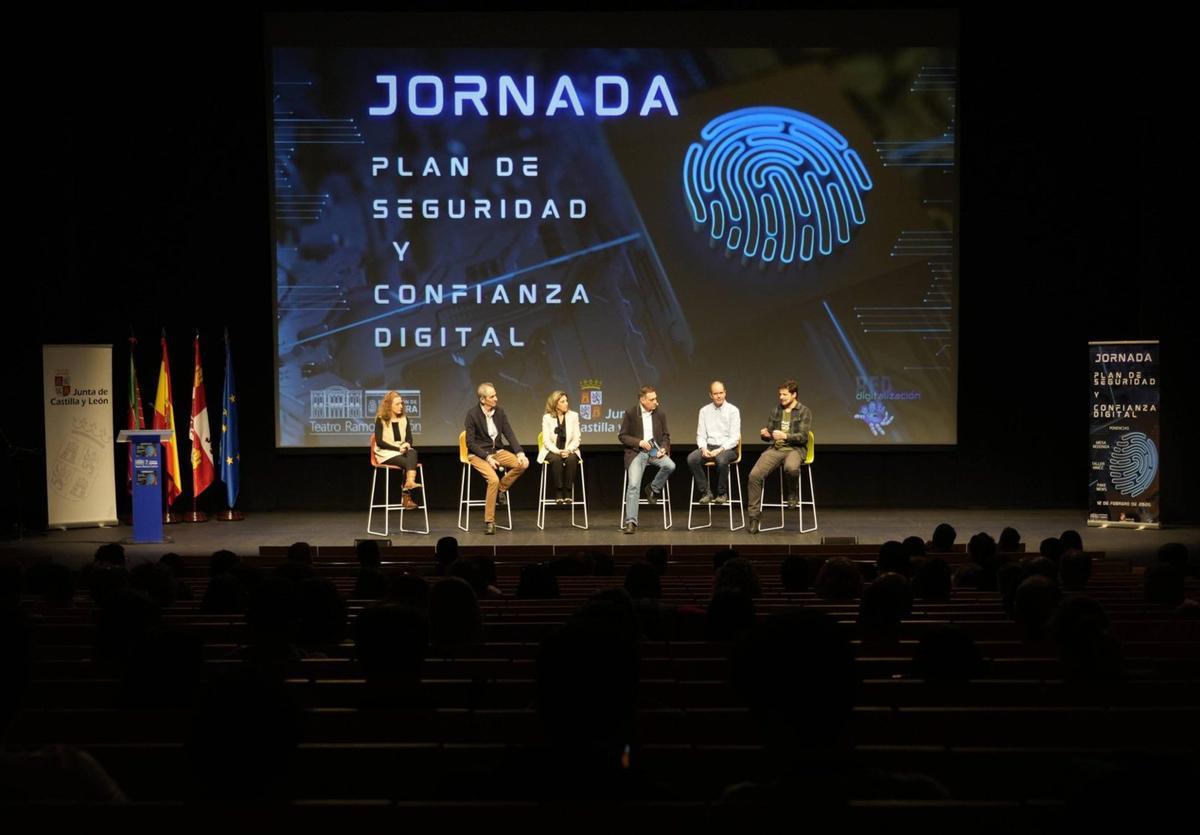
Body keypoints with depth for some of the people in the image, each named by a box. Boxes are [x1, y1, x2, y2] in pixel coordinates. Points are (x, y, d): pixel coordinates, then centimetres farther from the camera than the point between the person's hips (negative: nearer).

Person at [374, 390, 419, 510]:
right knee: (408, 462, -33)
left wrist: (406, 445, -14)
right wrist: (397, 448, -18)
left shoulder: (404, 419, 13)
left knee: (412, 452, -34)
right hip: (386, 453, -4)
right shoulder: (381, 420, -2)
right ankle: (407, 496, -36)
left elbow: (409, 439, 11)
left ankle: (410, 482, -53)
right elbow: (379, 442, -9)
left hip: (402, 451, 4)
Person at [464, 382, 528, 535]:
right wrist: (487, 458, -21)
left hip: (497, 450, 5)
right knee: (493, 479, -30)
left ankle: (501, 488, 4)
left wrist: (520, 453, -13)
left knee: (523, 464, -20)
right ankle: (489, 522, -18)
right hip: (478, 454, -5)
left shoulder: (499, 412, 3)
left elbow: (509, 434, 3)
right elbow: (470, 443, -11)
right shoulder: (473, 414, -12)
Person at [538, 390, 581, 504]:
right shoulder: (547, 417, -1)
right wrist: (558, 451, -23)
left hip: (569, 451, 1)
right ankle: (558, 494, -27)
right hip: (552, 451, -1)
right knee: (556, 460, -35)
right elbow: (546, 440, -6)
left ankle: (567, 493, -26)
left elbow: (576, 439, 0)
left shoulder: (573, 415, 3)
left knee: (571, 459, -33)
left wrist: (568, 450, -19)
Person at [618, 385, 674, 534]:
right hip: (636, 452, -3)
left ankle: (653, 489, 0)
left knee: (670, 466, -28)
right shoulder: (630, 414, -1)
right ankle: (631, 522, -20)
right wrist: (639, 442, -14)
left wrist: (663, 448, -7)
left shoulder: (660, 414, 8)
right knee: (633, 485, -21)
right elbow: (622, 436, 0)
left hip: (655, 450, 3)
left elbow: (666, 436, 14)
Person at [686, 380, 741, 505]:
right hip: (709, 446, 3)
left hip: (727, 448, -3)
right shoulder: (704, 411, 11)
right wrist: (703, 448, -12)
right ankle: (706, 492, -12)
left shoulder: (733, 410, 0)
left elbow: (734, 437, -7)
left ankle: (722, 493, -15)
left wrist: (721, 449, -20)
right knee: (692, 459, -26)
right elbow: (701, 435, 9)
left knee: (721, 460, -38)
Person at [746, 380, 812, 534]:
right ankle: (754, 516, -13)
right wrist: (765, 434, -3)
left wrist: (785, 436, -19)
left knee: (791, 468, -41)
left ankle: (793, 495, -7)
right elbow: (768, 433, 21)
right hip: (775, 449, 4)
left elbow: (803, 437, -5)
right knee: (754, 475, -21)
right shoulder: (775, 411, 18)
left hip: (794, 449, -4)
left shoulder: (804, 412, 3)